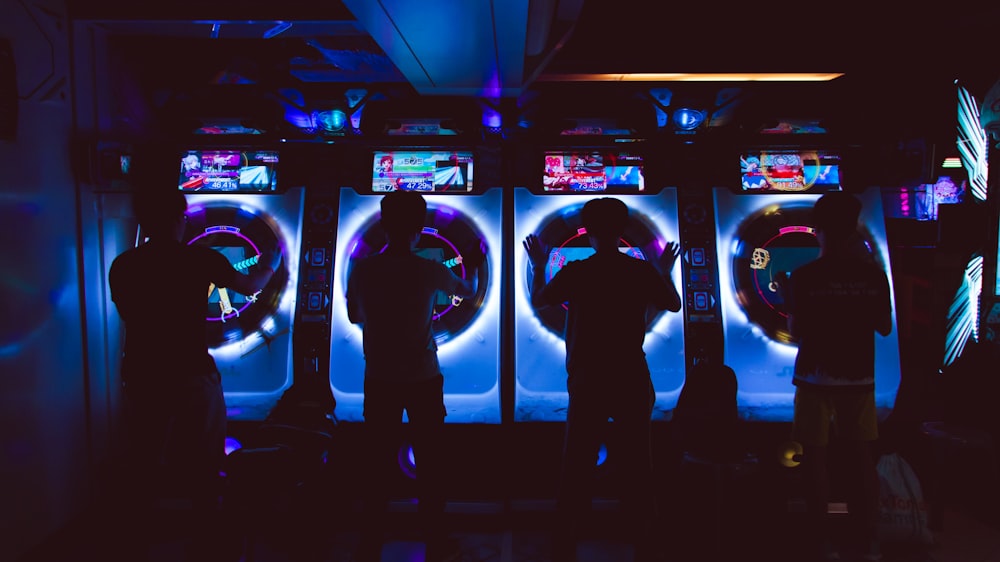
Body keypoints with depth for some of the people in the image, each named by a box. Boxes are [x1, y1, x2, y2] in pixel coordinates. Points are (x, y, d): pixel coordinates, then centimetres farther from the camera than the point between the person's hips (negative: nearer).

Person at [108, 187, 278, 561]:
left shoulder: (122, 265, -1)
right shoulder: (201, 259, -9)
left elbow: (130, 316, 12)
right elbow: (251, 286, 7)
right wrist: (268, 264, 29)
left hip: (142, 378, 3)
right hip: (192, 377, -2)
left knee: (141, 468, 15)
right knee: (203, 468, 12)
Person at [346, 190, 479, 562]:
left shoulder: (362, 269, -8)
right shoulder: (431, 271, -10)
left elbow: (354, 317, 6)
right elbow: (469, 291, 10)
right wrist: (473, 267, 31)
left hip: (379, 380, 2)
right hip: (423, 379, -1)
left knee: (379, 464, 12)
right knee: (428, 463, 11)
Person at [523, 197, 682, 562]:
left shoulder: (575, 272, -9)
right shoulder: (644, 271, -6)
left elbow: (538, 301, 7)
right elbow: (674, 305, 11)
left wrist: (538, 266, 22)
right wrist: (665, 273, 28)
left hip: (588, 381, -1)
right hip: (632, 379, 1)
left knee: (577, 463, 10)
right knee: (637, 461, 12)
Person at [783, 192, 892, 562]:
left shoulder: (802, 278, -11)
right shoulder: (873, 274, -4)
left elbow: (796, 334, -8)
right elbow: (884, 328, 6)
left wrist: (788, 295, 7)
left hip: (815, 379, -2)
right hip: (858, 378, 3)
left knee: (817, 457, 6)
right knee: (861, 456, 13)